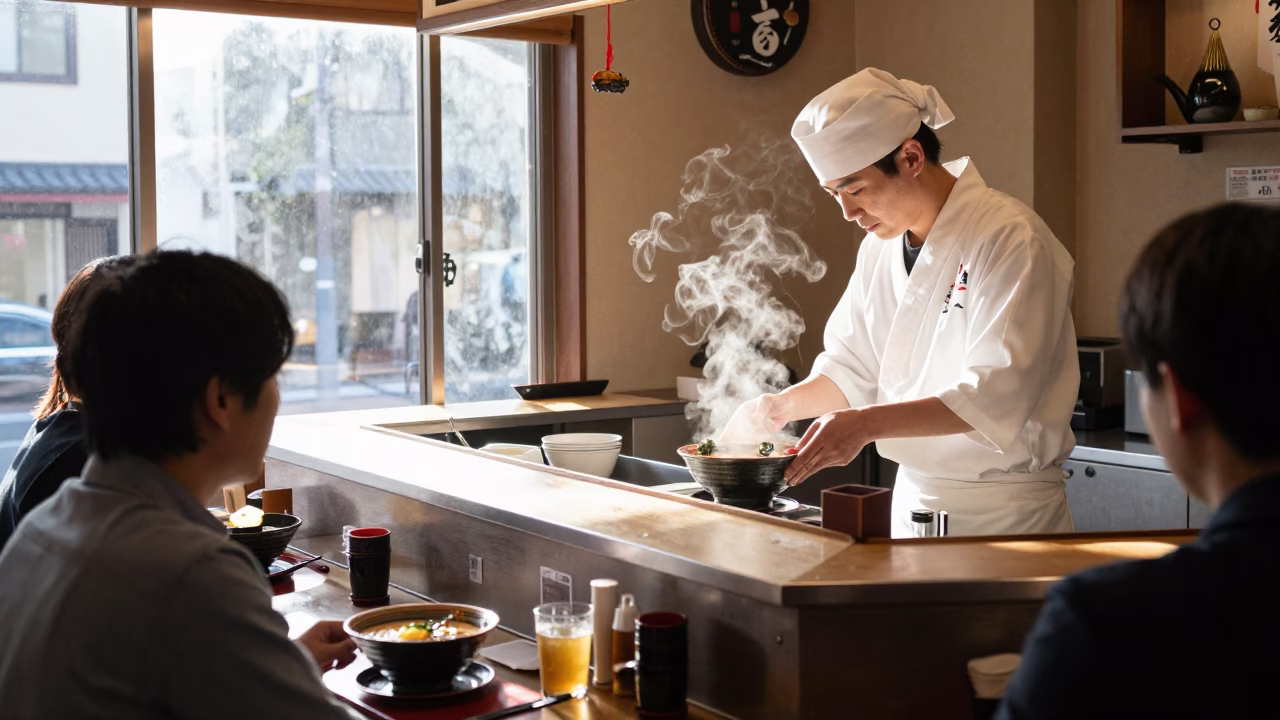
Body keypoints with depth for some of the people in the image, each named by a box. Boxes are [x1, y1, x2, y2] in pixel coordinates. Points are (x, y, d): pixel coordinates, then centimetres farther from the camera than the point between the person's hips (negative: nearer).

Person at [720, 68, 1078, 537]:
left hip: (1003, 514, -6)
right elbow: (853, 367, 14)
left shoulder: (1010, 238, -18)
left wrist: (867, 424, -33)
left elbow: (995, 396, -26)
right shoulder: (880, 247, 6)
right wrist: (782, 406, -4)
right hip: (913, 498, 6)